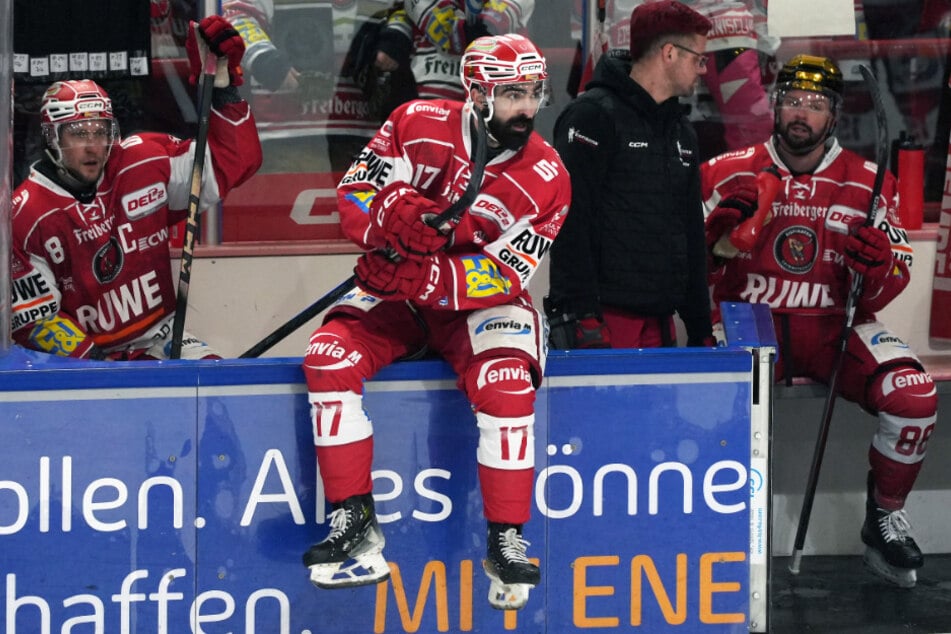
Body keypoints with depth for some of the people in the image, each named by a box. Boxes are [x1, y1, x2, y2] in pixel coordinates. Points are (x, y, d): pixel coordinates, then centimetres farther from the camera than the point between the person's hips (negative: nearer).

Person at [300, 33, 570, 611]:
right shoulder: (419, 125, -9)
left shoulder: (547, 180, -12)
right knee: (329, 358, -24)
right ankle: (356, 526, -19)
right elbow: (355, 194, -9)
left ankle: (505, 542, -19)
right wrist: (396, 218, -31)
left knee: (507, 385, -31)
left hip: (481, 302, -1)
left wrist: (431, 277, -31)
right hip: (398, 290, 2)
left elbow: (504, 278, -16)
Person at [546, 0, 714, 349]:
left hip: (658, 321, 8)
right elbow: (569, 222, -15)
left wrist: (700, 327, 22)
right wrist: (579, 313, -22)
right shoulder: (594, 115, -6)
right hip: (605, 318, -8)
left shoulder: (681, 132, 21)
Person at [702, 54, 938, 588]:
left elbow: (887, 290, 4)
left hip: (835, 325, 1)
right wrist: (720, 228, -19)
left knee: (915, 398, -25)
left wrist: (878, 268, -19)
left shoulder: (868, 184, 4)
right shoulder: (729, 175, 2)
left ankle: (885, 518, 0)